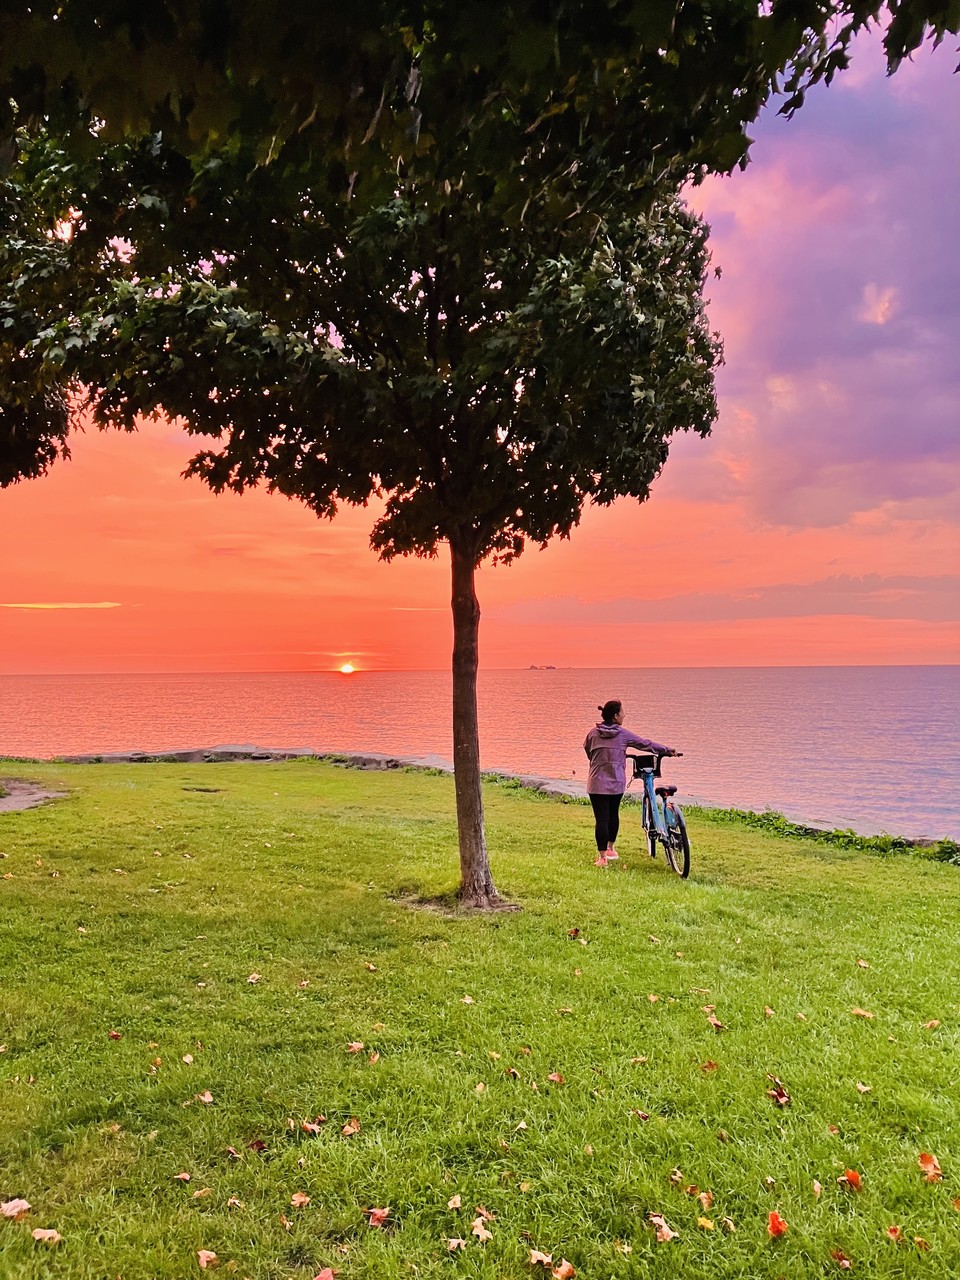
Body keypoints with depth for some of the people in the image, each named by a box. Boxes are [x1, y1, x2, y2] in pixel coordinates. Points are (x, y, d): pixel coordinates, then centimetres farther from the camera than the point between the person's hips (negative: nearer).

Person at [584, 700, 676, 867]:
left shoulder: (593, 733, -2)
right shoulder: (623, 734, -5)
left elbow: (587, 751, 14)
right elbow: (646, 744, 3)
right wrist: (668, 750, 15)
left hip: (597, 784, -1)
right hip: (617, 783, 1)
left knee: (601, 819, -1)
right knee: (613, 814, 20)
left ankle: (602, 857, -2)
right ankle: (611, 848, 35)